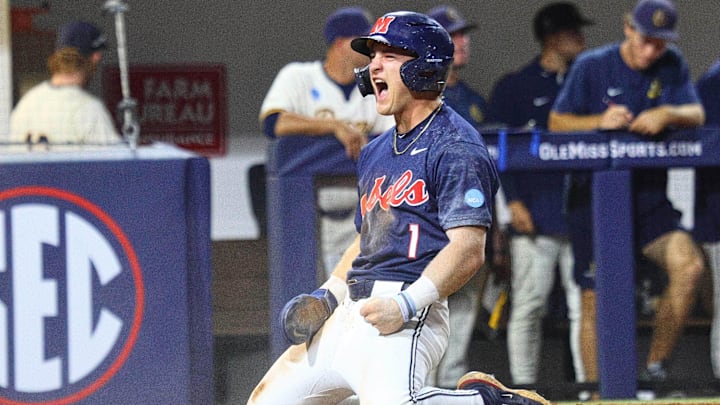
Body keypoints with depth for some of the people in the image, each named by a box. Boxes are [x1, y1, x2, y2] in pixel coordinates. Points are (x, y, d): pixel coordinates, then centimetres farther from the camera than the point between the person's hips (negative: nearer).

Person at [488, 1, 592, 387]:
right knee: (528, 307, -2)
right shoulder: (514, 87, 5)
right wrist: (513, 201, -10)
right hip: (535, 213, -3)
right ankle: (523, 389, 3)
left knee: (585, 305, 0)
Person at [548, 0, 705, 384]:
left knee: (687, 265, -20)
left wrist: (668, 114, -24)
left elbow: (697, 115, -2)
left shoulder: (672, 66, 5)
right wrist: (600, 121, -21)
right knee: (595, 299, -3)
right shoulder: (592, 66, -3)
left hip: (649, 191, 2)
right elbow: (556, 123, -2)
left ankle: (655, 367, -7)